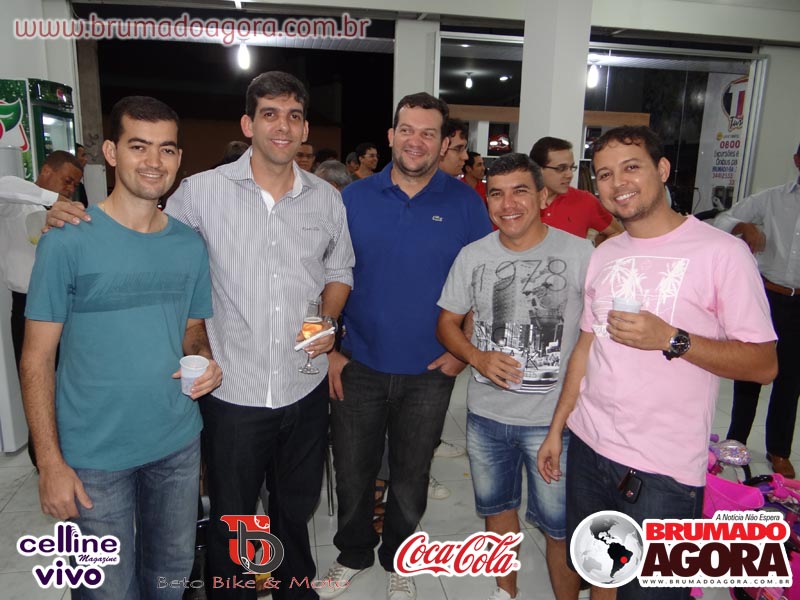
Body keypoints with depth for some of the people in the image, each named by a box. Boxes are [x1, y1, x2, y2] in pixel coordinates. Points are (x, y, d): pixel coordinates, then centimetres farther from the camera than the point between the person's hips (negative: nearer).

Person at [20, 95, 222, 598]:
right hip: (95, 456, -3)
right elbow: (38, 357, -9)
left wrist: (203, 359, -11)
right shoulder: (68, 241, -12)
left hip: (178, 443, 4)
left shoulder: (191, 245, 1)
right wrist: (50, 461, -12)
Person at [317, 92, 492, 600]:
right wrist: (329, 349, -3)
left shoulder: (464, 203, -4)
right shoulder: (354, 198, -2)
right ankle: (353, 555, 43)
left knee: (411, 477, 17)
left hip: (429, 372, 0)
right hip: (358, 366, 1)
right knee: (353, 472, 15)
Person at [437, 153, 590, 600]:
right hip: (486, 412, 4)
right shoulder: (473, 256, 1)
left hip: (554, 416, -4)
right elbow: (448, 322, 8)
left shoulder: (579, 254, -10)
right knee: (497, 507, 22)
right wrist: (477, 358, -12)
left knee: (560, 525, 7)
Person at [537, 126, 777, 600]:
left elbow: (763, 364, -11)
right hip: (588, 449, 6)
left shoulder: (721, 251, -11)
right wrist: (556, 429, 13)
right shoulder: (604, 255, 7)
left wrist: (670, 339, -24)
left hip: (664, 471, -5)